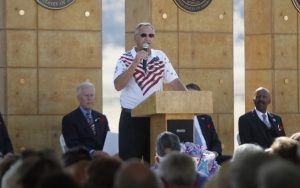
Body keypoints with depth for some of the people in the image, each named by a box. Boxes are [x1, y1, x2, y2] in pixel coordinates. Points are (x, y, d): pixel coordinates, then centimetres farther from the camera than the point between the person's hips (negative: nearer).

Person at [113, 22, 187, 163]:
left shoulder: (161, 57, 8)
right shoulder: (125, 59, -1)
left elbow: (174, 81, 4)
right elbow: (118, 86, -14)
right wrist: (135, 63, -19)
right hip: (132, 118, -3)